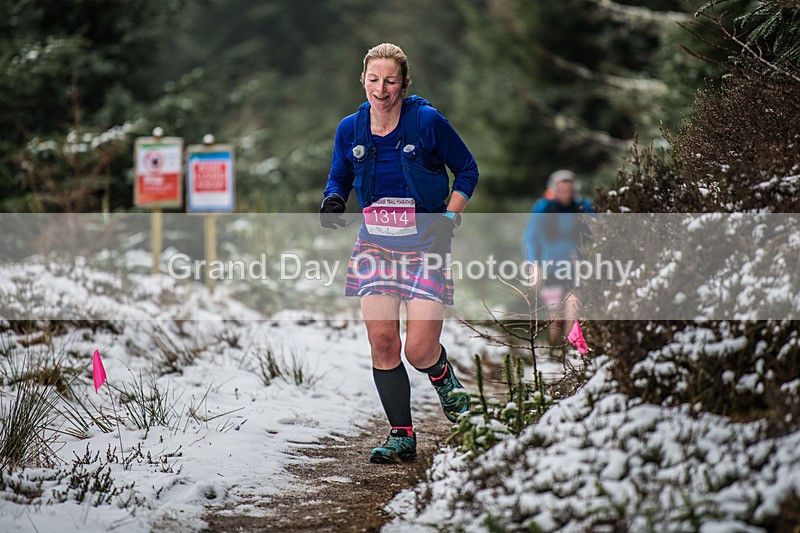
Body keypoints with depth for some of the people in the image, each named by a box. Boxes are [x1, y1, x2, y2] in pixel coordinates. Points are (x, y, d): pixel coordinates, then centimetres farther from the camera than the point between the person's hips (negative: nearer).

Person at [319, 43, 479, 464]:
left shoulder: (428, 121, -10)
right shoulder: (350, 129, 1)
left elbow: (467, 169, 1)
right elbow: (339, 177, 16)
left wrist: (450, 218, -9)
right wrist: (333, 200, -6)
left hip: (425, 243, -3)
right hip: (375, 243, 3)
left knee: (419, 350, -10)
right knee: (382, 342, -6)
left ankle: (444, 380, 27)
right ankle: (402, 436, 5)